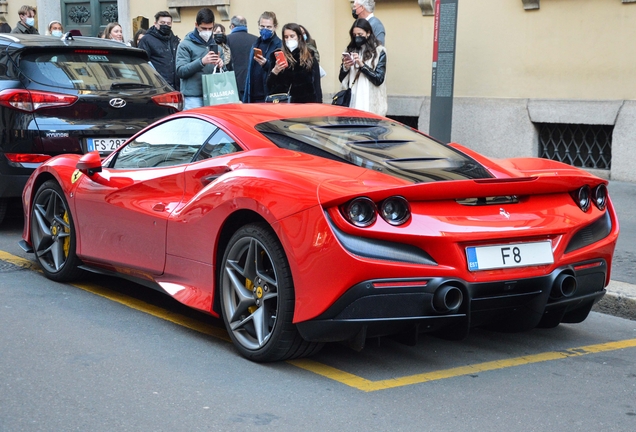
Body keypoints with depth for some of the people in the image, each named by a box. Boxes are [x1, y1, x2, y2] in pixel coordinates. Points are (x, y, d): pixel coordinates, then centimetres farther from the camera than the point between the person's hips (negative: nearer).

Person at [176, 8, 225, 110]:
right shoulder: (186, 45, 1)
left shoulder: (216, 46, 17)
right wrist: (201, 62, -21)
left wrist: (220, 65, -4)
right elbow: (180, 71, -9)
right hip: (193, 97, -5)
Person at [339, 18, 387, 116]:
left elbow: (379, 79, -8)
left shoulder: (379, 52, -1)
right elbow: (341, 79, 13)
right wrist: (345, 68, -7)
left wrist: (362, 64, -15)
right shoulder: (351, 50, 11)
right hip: (352, 101, 3)